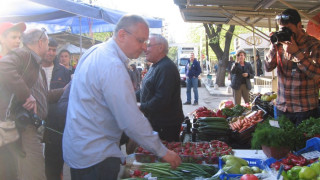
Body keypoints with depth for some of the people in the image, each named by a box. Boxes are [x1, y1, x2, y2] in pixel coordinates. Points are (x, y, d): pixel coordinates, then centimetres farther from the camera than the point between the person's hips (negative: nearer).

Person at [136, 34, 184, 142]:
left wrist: (141, 108, -19)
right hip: (154, 122, 11)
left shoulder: (166, 68, -22)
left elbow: (161, 100, -28)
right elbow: (147, 91, 24)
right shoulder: (155, 66, 15)